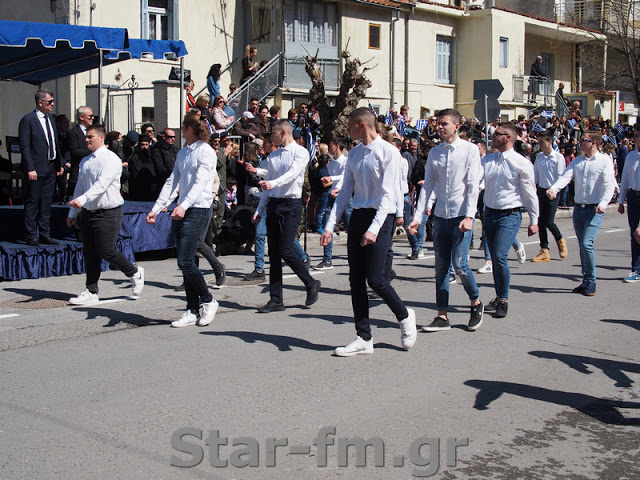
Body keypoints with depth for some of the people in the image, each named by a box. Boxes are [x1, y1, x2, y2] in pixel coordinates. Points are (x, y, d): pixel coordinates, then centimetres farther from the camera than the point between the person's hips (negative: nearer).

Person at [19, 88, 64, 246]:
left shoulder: (51, 118, 13)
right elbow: (24, 147, -13)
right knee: (32, 203, 1)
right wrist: (30, 169, -19)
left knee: (46, 203, 12)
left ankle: (45, 235, 19)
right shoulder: (28, 120, -9)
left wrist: (59, 164, 14)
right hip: (36, 169, -7)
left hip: (51, 168, 7)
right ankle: (31, 237, 8)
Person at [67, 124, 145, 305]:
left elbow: (102, 184, -25)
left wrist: (82, 199, -37)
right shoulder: (85, 161, 14)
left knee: (106, 251, -6)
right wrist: (73, 213, 22)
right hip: (87, 213, 7)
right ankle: (91, 292, 15)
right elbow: (80, 187, 21)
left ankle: (135, 273, 19)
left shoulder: (110, 159, -11)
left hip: (108, 214, -7)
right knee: (90, 253, 8)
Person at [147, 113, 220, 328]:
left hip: (198, 211, -8)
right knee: (185, 263, 6)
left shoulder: (206, 152, -7)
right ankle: (192, 311, 12)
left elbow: (200, 183, -19)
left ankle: (208, 301, 7)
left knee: (185, 262, -12)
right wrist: (156, 208, 11)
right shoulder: (182, 153, 18)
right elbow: (172, 181, 18)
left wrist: (184, 205, -33)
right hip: (180, 211, 8)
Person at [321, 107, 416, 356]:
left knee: (375, 278, -10)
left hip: (381, 216, -7)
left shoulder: (388, 152, -9)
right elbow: (345, 191, 14)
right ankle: (363, 338, 11)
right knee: (356, 279, 4)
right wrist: (330, 226, 7)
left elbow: (388, 194, -14)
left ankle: (405, 317, 18)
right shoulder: (354, 153, 12)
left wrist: (374, 229, -24)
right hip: (358, 215, 7)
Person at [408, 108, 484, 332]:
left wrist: (469, 216, -16)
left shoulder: (469, 150, -2)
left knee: (459, 264, -10)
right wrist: (418, 217, 1)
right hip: (441, 215, 5)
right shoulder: (434, 152, 9)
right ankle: (442, 316, 10)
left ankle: (476, 303, 16)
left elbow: (473, 185, -7)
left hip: (461, 215, -4)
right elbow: (428, 185, 8)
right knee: (441, 266, 4)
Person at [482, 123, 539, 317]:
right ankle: (499, 297, 25)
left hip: (510, 215, -5)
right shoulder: (487, 160, 7)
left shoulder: (522, 163, -8)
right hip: (490, 213, 6)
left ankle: (504, 300, -3)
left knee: (500, 256, -16)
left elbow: (530, 193, -3)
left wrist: (533, 220, -1)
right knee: (494, 257, 12)